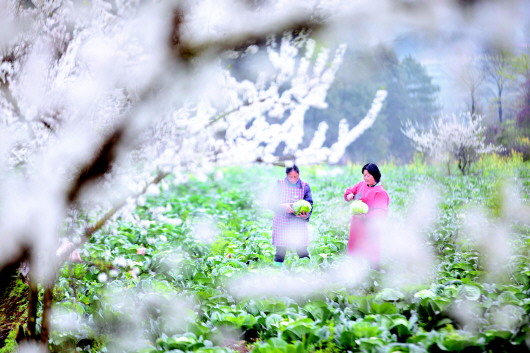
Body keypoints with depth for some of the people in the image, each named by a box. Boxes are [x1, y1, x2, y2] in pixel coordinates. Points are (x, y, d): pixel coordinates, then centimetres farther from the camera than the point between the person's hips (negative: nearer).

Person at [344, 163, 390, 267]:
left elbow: (381, 211, -22)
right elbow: (349, 191, 24)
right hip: (357, 223, 7)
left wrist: (366, 216, -35)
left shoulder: (380, 192, -14)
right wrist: (349, 195, -1)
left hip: (369, 225, -7)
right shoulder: (361, 185, 7)